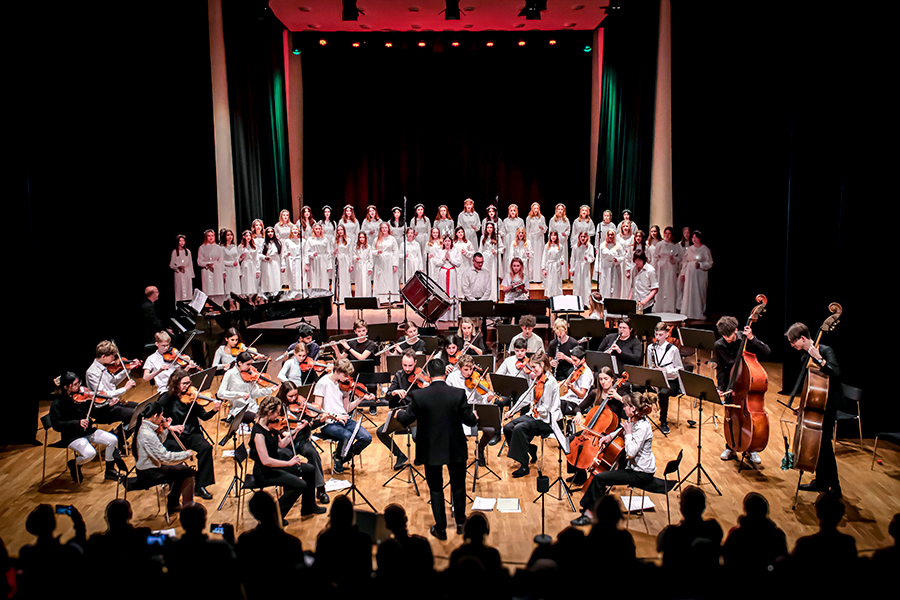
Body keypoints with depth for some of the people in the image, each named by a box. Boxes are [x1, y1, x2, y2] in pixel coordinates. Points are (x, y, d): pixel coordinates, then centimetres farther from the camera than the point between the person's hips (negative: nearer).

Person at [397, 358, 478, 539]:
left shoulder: (418, 396, -15)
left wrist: (400, 413, 18)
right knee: (458, 485, 23)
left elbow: (406, 420, -4)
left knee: (436, 489, 16)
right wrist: (474, 416, 14)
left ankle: (441, 528, 23)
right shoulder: (458, 394, -15)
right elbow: (470, 421, -9)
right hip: (455, 449, 1)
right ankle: (460, 522, 34)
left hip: (430, 450, 0)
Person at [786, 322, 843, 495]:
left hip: (828, 403, -9)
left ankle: (834, 487, 1)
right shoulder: (805, 355, 10)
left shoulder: (825, 351, -14)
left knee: (824, 444, -8)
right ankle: (821, 482, 26)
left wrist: (819, 358, -33)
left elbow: (836, 373, -29)